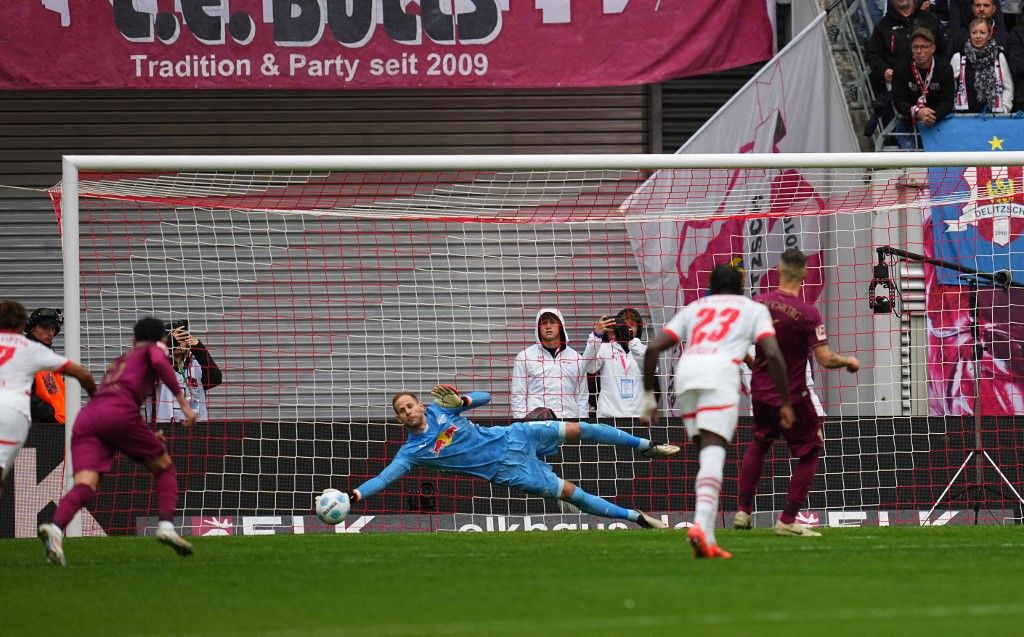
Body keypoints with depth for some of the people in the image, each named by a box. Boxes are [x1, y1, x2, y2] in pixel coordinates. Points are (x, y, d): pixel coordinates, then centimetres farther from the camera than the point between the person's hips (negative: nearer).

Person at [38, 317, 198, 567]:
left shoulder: (118, 361, 40)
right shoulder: (154, 349, 21)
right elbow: (159, 362, -4)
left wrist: (146, 437, 58)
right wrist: (183, 402, -5)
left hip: (85, 417, 5)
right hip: (120, 412, -5)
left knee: (85, 485, -14)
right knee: (164, 468, 16)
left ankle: (55, 527, -41)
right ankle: (166, 525, -3)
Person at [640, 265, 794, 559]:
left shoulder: (694, 308, 30)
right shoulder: (754, 309, 22)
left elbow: (653, 348, 19)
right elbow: (773, 354, 6)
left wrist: (649, 395, 23)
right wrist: (785, 403, 11)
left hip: (686, 370, 4)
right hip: (721, 369, -4)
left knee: (708, 452, 11)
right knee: (714, 451, -12)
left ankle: (707, 539, 2)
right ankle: (701, 525, -33)